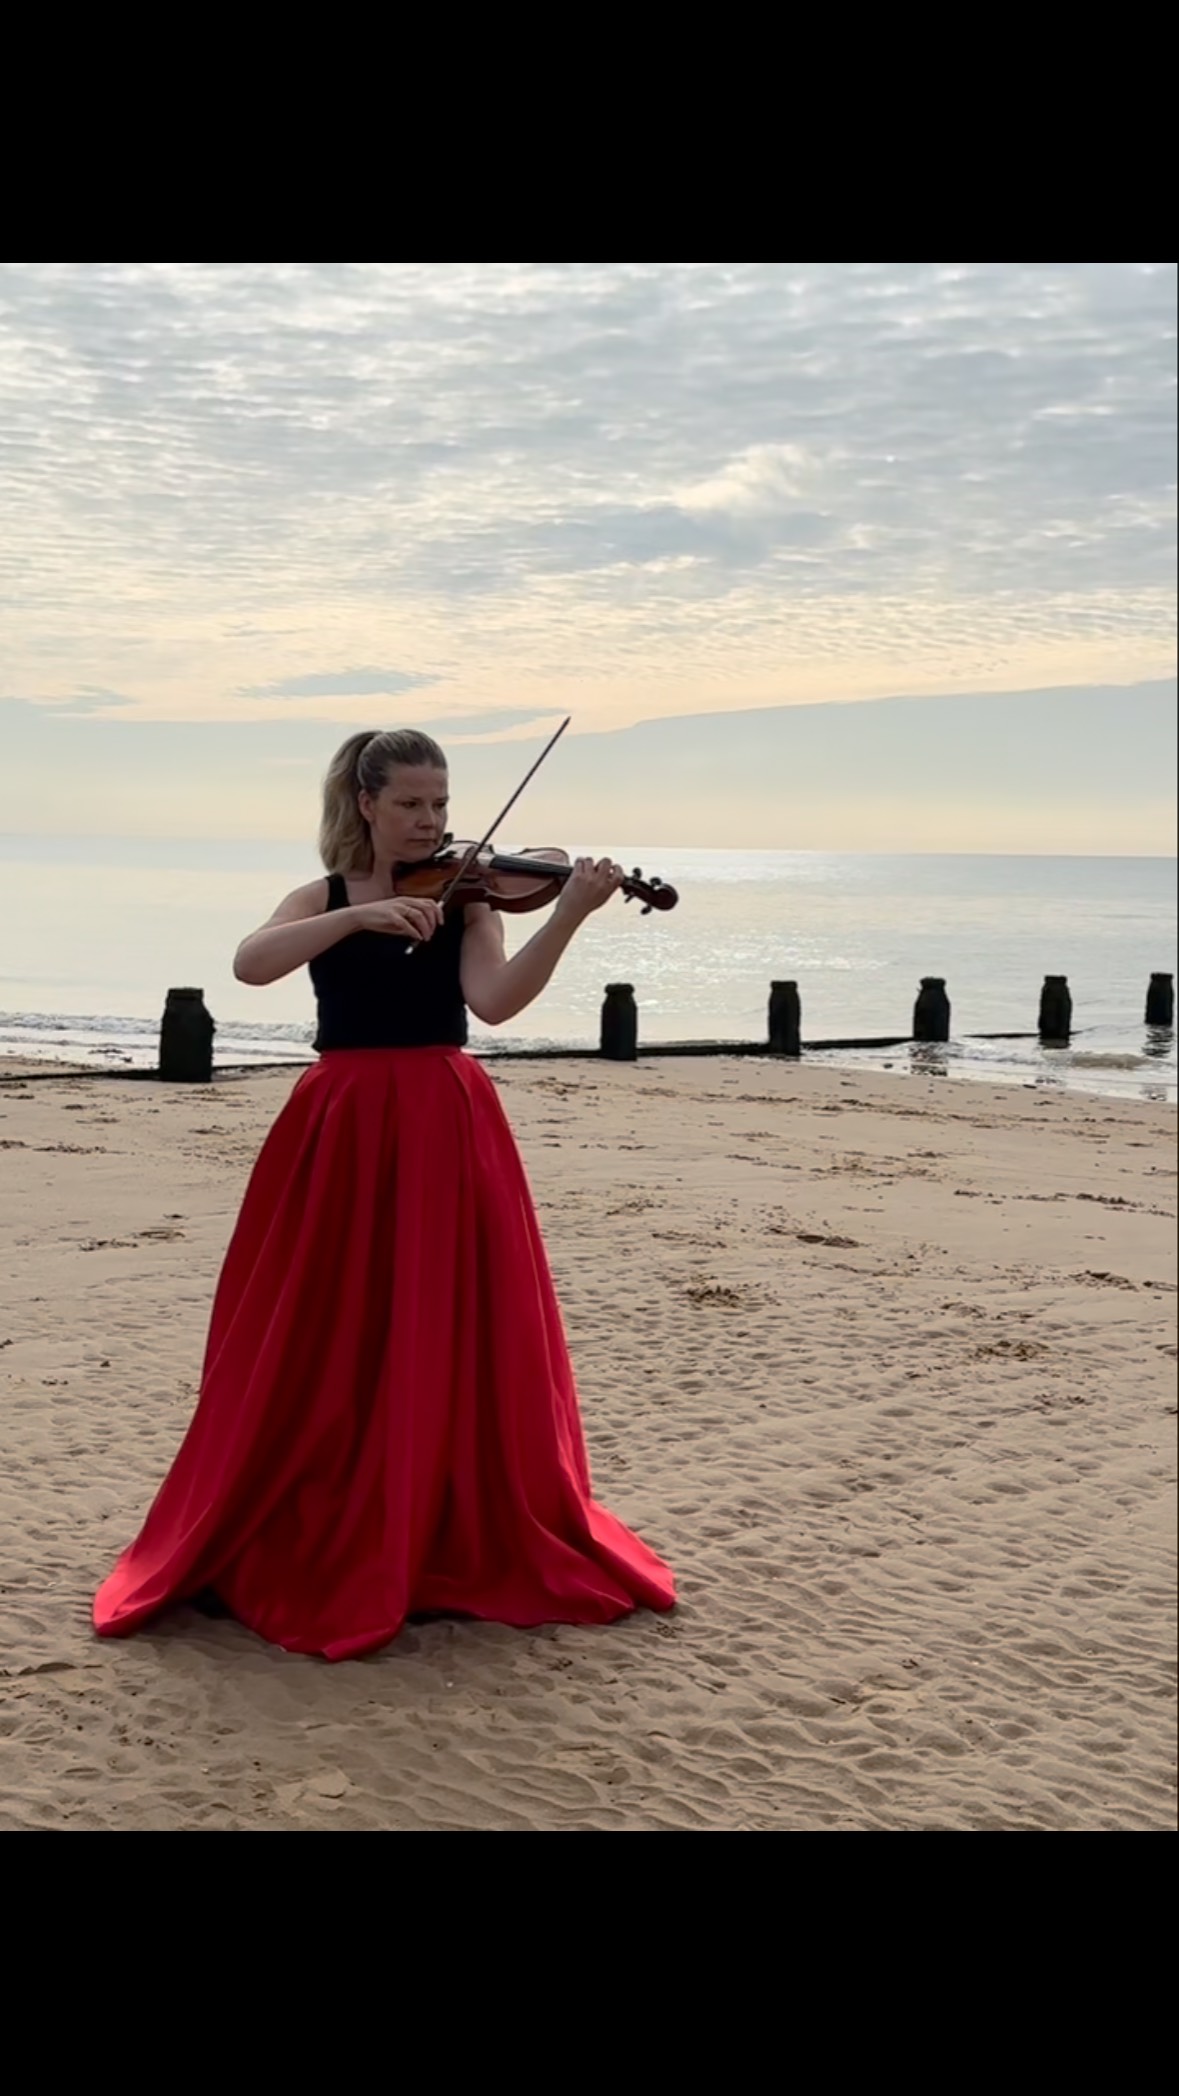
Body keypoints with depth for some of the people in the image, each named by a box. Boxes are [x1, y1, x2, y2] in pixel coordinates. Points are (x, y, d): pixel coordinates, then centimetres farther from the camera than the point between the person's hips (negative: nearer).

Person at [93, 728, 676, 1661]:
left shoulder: (467, 901, 5)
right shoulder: (321, 900, 8)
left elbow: (496, 1001, -13)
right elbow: (250, 965, -12)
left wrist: (569, 916, -26)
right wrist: (360, 914, -22)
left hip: (444, 1130, 0)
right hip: (341, 1131, 1)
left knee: (452, 1343, 1)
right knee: (321, 1347, 3)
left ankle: (469, 1541, 16)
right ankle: (300, 1541, 18)